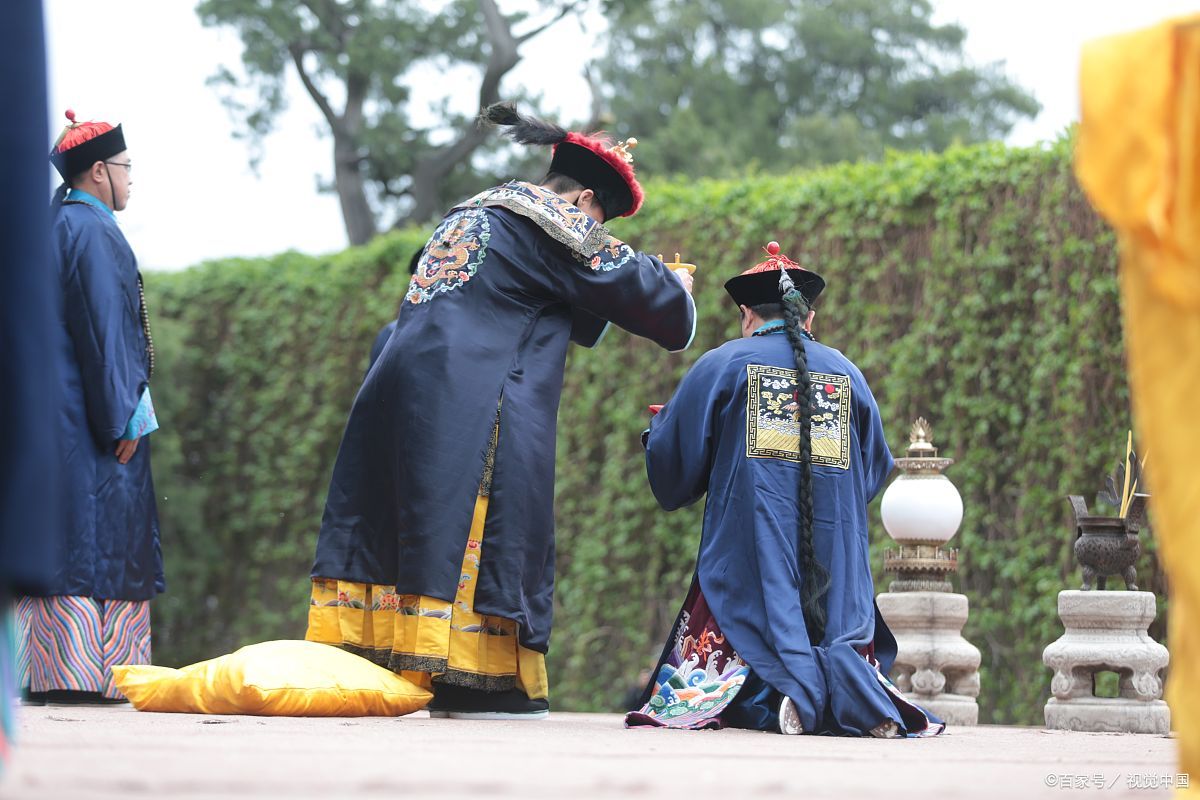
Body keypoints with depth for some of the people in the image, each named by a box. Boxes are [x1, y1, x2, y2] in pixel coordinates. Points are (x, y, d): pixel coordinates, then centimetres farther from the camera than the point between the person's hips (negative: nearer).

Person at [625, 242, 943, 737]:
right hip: (837, 568, 3)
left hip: (747, 561, -3)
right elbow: (876, 471, 21)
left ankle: (787, 692, -34)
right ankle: (853, 690, -28)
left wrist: (659, 427, 29)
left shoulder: (722, 365, 6)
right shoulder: (847, 373, 15)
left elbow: (672, 465, 7)